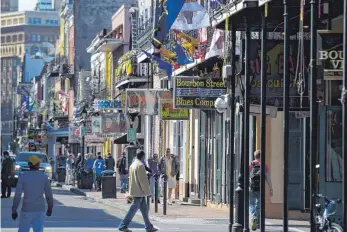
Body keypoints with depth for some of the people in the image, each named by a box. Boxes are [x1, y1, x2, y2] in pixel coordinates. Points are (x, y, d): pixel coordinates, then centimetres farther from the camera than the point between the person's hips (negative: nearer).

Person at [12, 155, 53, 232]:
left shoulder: (23, 176, -7)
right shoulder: (44, 176, -2)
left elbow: (17, 195, -10)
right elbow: (49, 194, 2)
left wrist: (14, 211, -3)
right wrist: (50, 208, 17)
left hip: (27, 210, -1)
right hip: (40, 210, 1)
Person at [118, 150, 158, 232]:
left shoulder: (132, 165, 12)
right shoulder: (140, 166, -17)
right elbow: (143, 180, -19)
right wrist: (147, 192, -13)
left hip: (135, 191, 10)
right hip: (139, 192, -10)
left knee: (144, 209, 12)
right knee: (133, 209, -4)